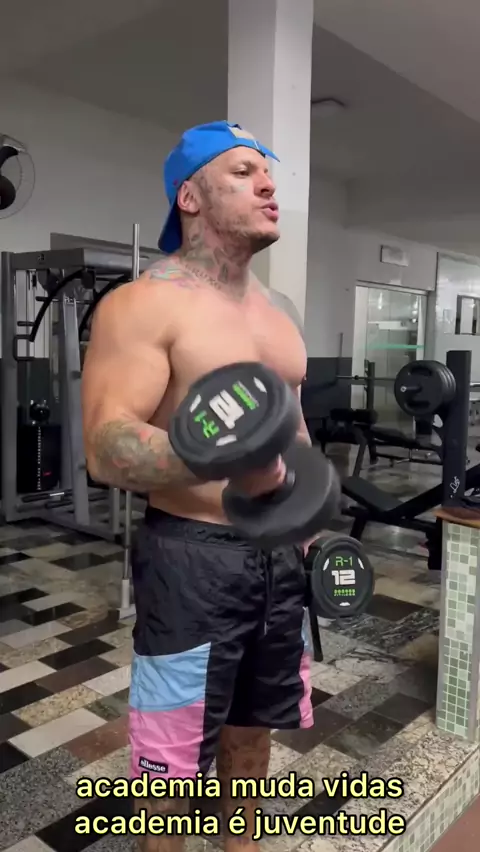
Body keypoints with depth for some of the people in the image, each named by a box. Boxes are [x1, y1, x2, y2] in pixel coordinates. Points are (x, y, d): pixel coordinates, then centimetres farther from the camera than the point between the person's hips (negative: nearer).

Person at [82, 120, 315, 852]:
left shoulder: (274, 310, 10)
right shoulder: (141, 304, -14)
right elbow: (105, 449, -23)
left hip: (280, 552, 8)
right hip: (192, 556, -7)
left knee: (253, 724, 24)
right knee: (174, 746, 9)